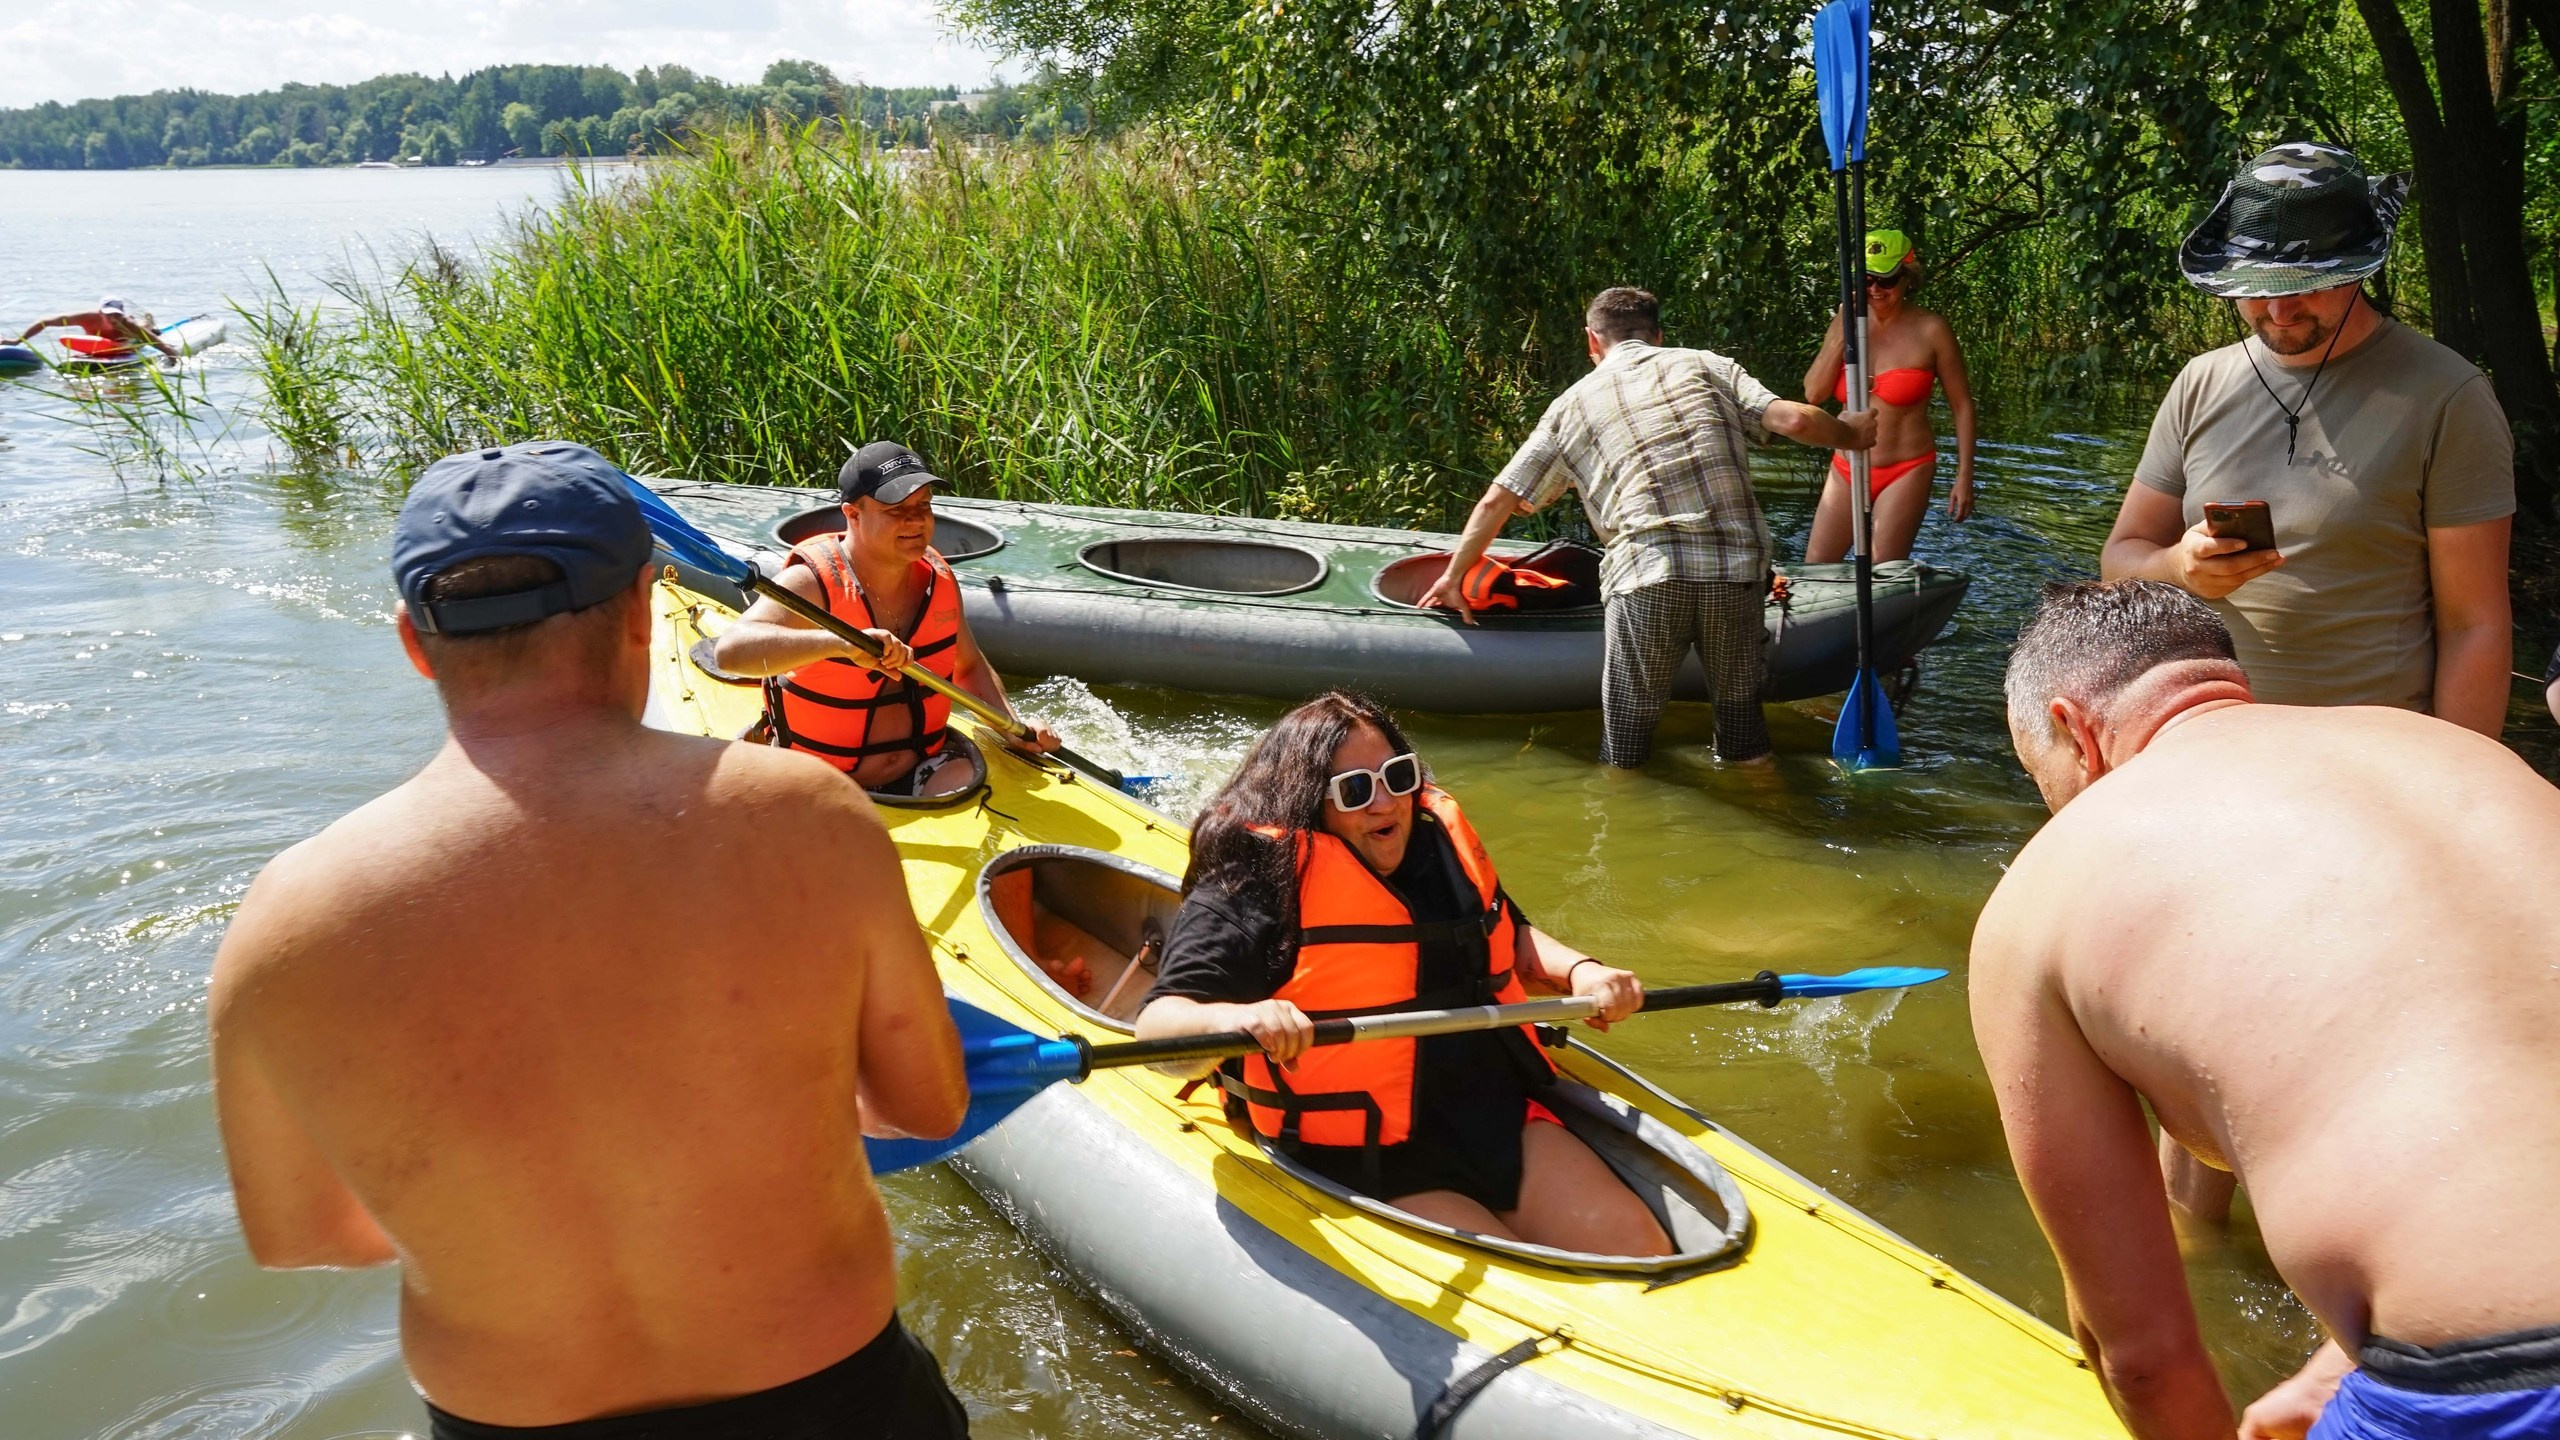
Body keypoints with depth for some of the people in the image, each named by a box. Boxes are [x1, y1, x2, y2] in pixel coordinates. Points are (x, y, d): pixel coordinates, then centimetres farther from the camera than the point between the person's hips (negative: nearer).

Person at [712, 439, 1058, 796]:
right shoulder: (813, 583, -17)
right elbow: (729, 651, -34)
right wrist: (842, 644, -46)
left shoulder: (939, 578, 2)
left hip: (923, 773, 4)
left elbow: (969, 667, 19)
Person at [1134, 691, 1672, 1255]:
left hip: (1502, 1122, 7)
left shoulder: (1440, 842, 11)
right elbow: (1158, 1028, -19)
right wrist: (1230, 1018, -42)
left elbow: (1514, 943, 29)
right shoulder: (1248, 891, -10)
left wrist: (1578, 971, 8)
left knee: (1640, 1248, -8)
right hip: (1365, 1171, -6)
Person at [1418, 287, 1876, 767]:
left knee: (1624, 756, 11)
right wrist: (1848, 434, 26)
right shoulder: (1707, 365, 18)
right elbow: (1794, 420, 5)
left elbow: (1498, 500, 20)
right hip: (1737, 572, 2)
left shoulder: (1574, 402, 18)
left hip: (1646, 576, -2)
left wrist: (1454, 577, 31)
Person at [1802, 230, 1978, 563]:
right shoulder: (1847, 322, 1)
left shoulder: (1931, 330, -11)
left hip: (1905, 471, -5)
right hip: (1846, 469, 5)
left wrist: (1964, 477, -8)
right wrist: (1841, 335, -16)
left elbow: (1962, 405, -5)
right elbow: (1814, 393, -7)